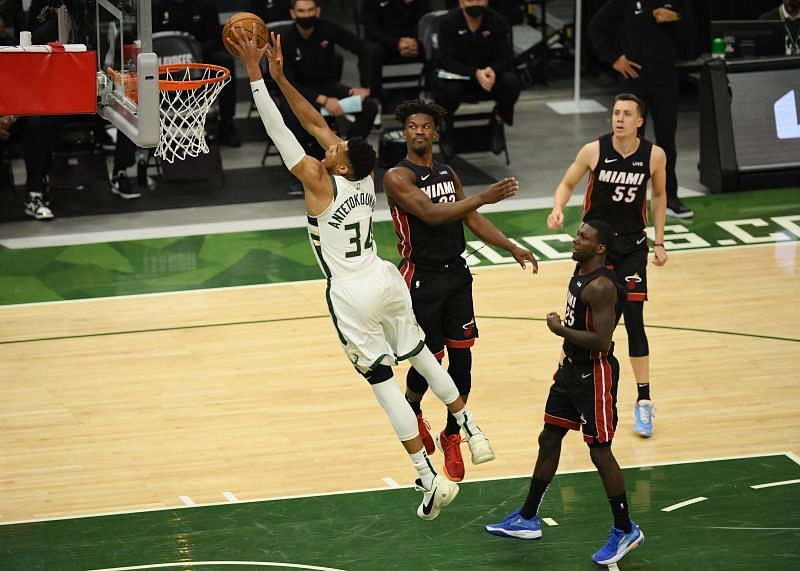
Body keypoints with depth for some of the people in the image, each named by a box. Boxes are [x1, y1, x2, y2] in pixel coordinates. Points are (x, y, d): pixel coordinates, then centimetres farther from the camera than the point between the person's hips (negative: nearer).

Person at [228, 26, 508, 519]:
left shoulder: (321, 183, -18)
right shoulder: (366, 177, 0)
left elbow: (279, 131, -18)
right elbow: (316, 123, 6)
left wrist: (256, 75, -17)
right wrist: (280, 77, 6)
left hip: (353, 295, -7)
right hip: (386, 280, 7)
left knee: (383, 381, -4)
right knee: (420, 356, 25)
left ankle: (430, 479, -6)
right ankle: (473, 432, 32)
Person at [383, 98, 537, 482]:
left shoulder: (448, 173, 10)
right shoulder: (398, 177, -12)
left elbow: (472, 220, 16)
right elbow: (430, 214, -25)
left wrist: (511, 247, 5)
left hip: (456, 274, 6)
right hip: (422, 278, -6)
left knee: (461, 357, 4)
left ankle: (452, 436, 18)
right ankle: (411, 411, 32)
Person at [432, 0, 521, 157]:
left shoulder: (497, 21, -9)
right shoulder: (448, 22, -15)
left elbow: (504, 59, -8)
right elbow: (447, 61, -19)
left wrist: (492, 71, -33)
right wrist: (476, 74, -35)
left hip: (489, 75, 2)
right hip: (457, 76, -2)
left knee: (512, 82, -28)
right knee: (448, 90, -36)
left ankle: (498, 122, 1)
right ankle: (446, 129, -3)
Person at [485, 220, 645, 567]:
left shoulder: (601, 286, -25)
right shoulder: (581, 272, 5)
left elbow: (602, 341, -31)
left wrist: (560, 329, -20)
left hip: (595, 375, -10)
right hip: (572, 368, 10)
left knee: (600, 452, -2)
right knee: (549, 440, 16)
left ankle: (625, 531, 12)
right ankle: (528, 519, 29)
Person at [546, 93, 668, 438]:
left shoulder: (654, 156, -9)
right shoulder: (593, 151, -13)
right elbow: (568, 183, 2)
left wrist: (659, 242, 8)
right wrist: (558, 209, -18)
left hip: (631, 245, 0)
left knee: (634, 321, -6)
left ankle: (643, 402, -1)